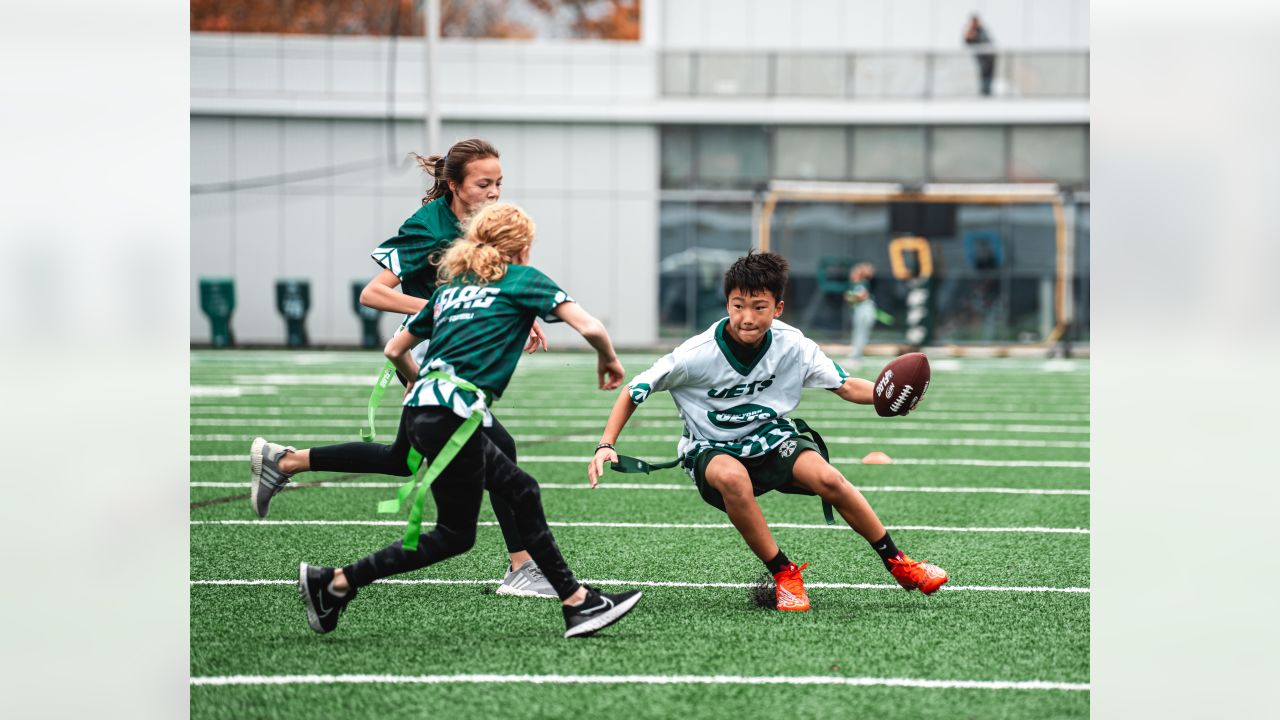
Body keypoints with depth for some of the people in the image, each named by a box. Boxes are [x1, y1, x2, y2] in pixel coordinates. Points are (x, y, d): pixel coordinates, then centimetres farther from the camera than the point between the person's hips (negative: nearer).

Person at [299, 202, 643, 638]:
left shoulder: (452, 287, 23)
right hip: (452, 416, -8)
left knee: (520, 491, 15)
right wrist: (608, 359, 17)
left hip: (423, 406, 8)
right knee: (455, 534, 3)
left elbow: (395, 350, 28)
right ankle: (334, 583, 1)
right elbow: (590, 328, -4)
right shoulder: (522, 279, 6)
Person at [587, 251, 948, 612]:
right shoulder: (697, 355, -21)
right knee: (733, 477, -39)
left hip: (771, 438, 2)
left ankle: (898, 564, -5)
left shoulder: (792, 345, -13)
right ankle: (783, 574, -20)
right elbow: (633, 392, -11)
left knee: (827, 478, -26)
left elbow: (846, 387, -6)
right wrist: (606, 446, -23)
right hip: (711, 450, -2)